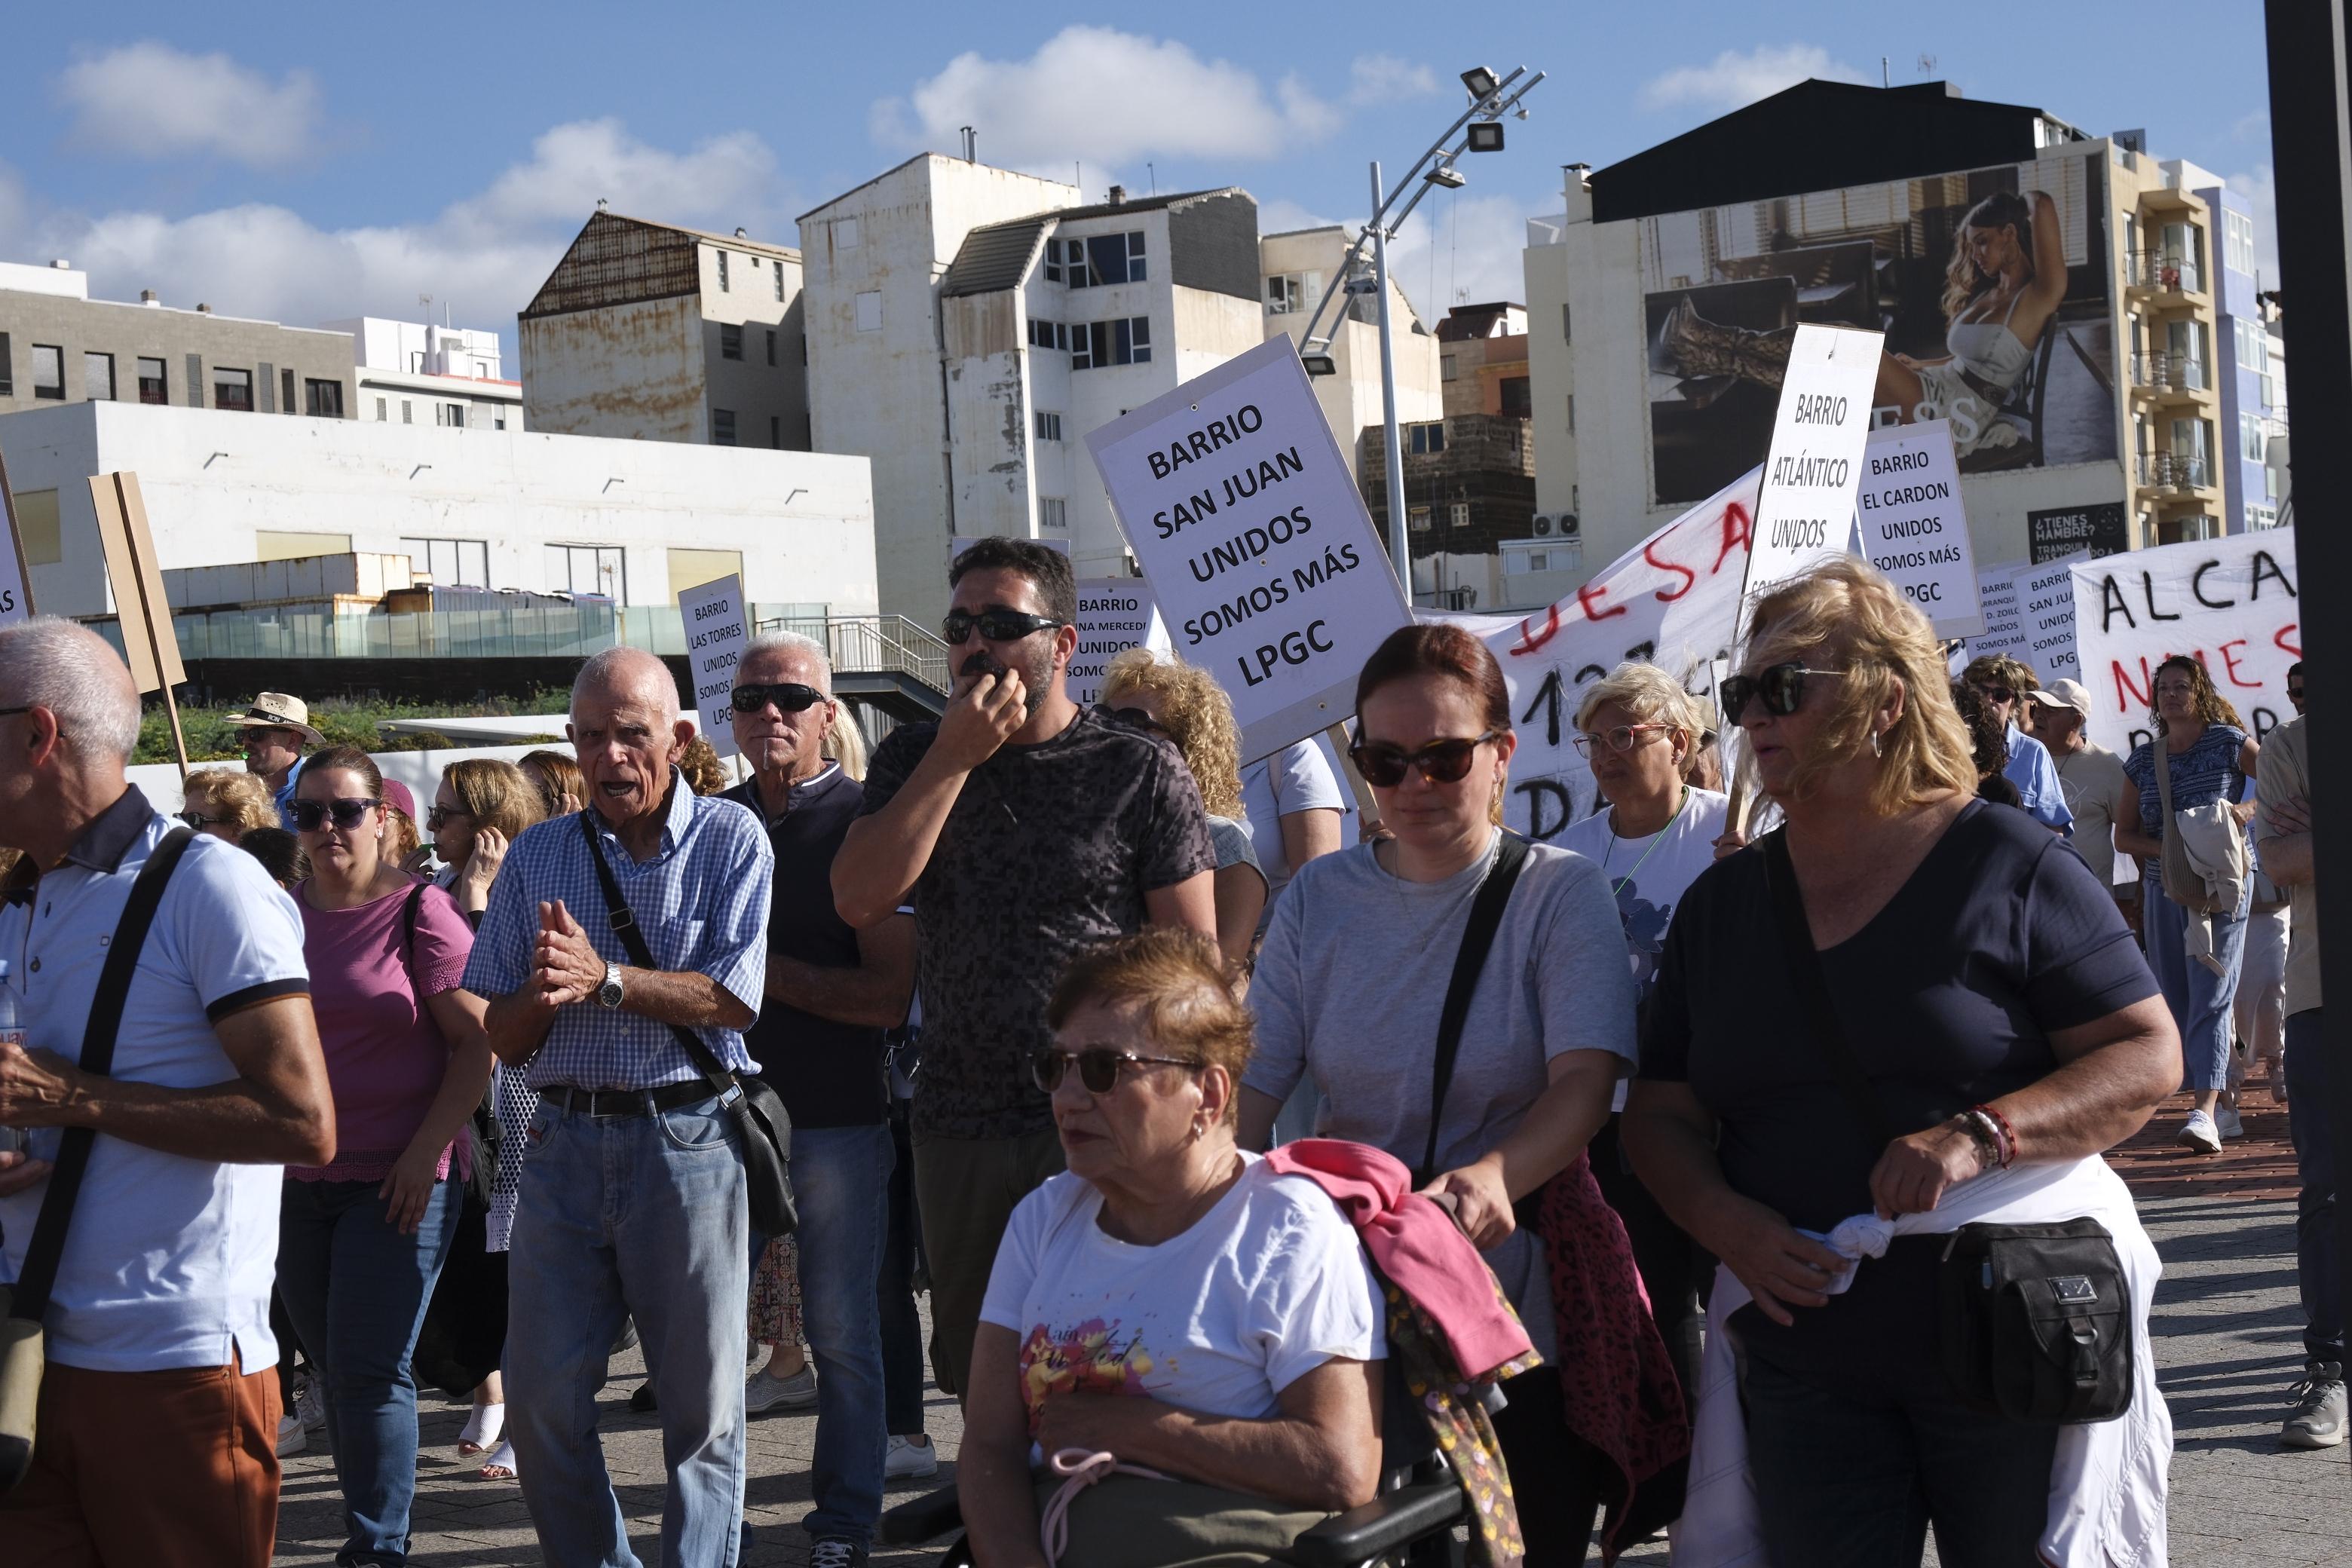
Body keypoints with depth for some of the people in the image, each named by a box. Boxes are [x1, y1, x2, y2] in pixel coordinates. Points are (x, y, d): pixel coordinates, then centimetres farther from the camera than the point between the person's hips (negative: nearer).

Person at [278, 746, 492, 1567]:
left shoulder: (419, 909, -7)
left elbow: (479, 1038, -8)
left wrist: (425, 1150, -13)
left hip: (395, 1181, -5)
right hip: (297, 1180, 5)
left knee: (368, 1369, -6)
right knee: (334, 1367, 12)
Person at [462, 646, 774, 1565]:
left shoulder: (728, 839, -1)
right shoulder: (535, 857, 11)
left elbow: (735, 999, -12)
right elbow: (501, 1036, 10)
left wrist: (606, 978, -17)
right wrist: (542, 994, -11)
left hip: (686, 1137, -4)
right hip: (563, 1141, 4)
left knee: (702, 1401, 3)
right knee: (541, 1399, 5)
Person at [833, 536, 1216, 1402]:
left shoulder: (1141, 770, -3)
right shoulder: (914, 759, 9)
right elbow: (860, 900, -6)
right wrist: (955, 759, -11)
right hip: (956, 1129, 4)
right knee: (973, 1376, 13)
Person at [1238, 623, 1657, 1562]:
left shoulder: (1561, 894, -4)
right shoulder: (1317, 901, 5)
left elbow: (1584, 1085, -17)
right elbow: (1249, 1091, -1)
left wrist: (1493, 1178, -37)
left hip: (1518, 1317, -2)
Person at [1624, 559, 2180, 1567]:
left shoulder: (2006, 865, -2)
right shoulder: (1720, 905, 11)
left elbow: (2148, 1057, -6)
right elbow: (1662, 1115, 13)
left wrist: (1980, 1134, -22)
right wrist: (1728, 1223, -8)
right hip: (1803, 1361, 3)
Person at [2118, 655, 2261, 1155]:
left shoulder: (2228, 743, -1)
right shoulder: (2143, 760, 10)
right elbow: (2123, 836, 10)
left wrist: (2249, 809, -16)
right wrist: (2164, 848, -9)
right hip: (2163, 890, 5)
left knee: (2211, 995, -13)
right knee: (2175, 999, 6)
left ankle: (2205, 1111, -22)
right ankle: (2219, 1087, 22)